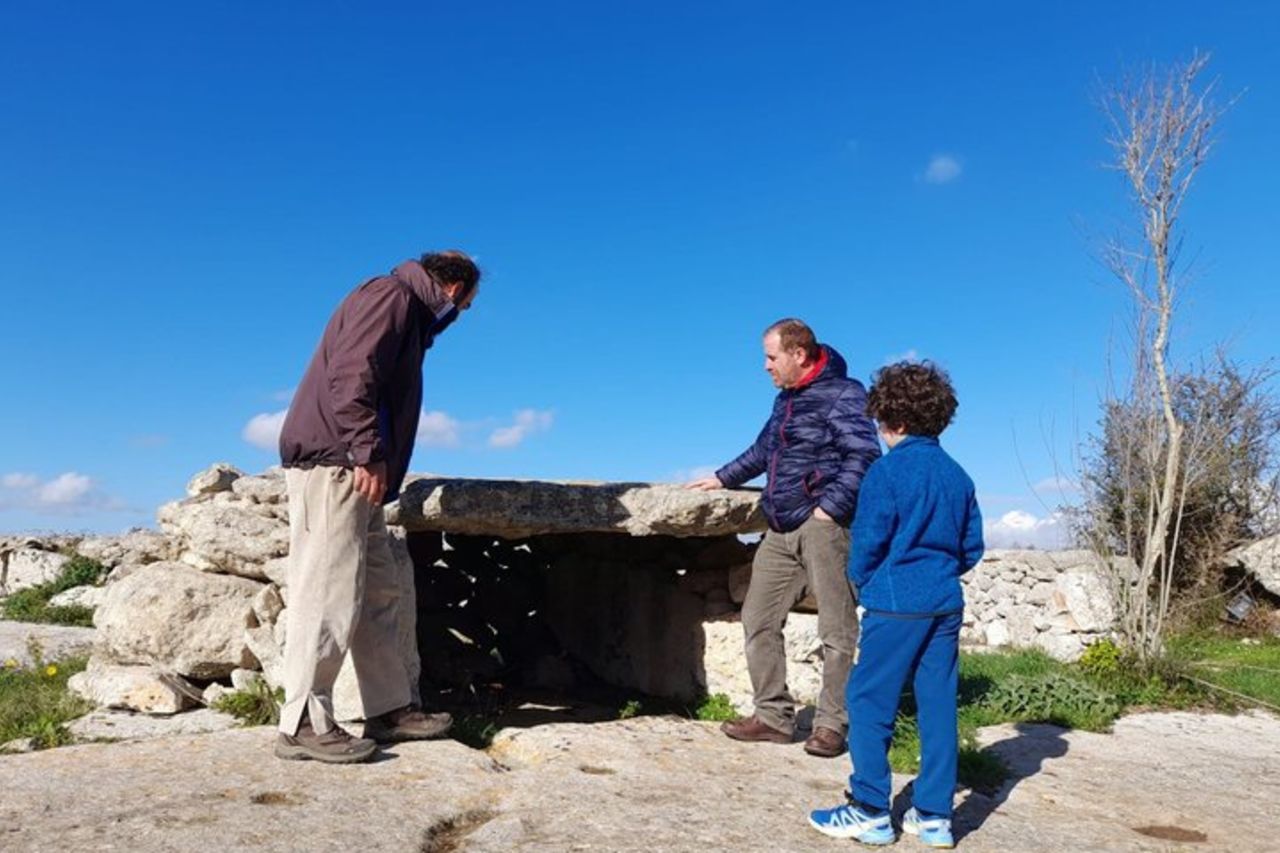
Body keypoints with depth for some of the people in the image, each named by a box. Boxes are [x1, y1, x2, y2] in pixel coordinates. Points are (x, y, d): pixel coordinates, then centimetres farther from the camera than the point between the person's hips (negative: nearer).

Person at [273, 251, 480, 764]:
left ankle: (390, 709, 16)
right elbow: (350, 375, -19)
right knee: (330, 591, -10)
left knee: (378, 590, 10)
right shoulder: (392, 295, -6)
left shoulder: (408, 312, 25)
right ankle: (302, 724, -5)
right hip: (333, 461, -11)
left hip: (355, 470, 11)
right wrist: (368, 453, -22)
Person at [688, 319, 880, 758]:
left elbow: (864, 453, -18)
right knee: (759, 619, 7)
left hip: (823, 525, -9)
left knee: (836, 630, -3)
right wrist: (723, 478, 36)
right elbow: (764, 450, 34)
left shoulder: (841, 394, -7)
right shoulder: (786, 399, 20)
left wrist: (832, 506, -20)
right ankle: (773, 716, 15)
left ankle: (831, 725, 6)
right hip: (781, 530, 9)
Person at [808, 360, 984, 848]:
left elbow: (868, 541, -10)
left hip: (896, 604, -6)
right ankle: (934, 816, 15)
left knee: (870, 701, 3)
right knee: (938, 705, 9)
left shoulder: (887, 470, -10)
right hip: (946, 604, 7)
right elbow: (972, 548, 10)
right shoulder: (958, 475, 8)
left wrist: (862, 582, 7)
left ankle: (870, 811, 8)